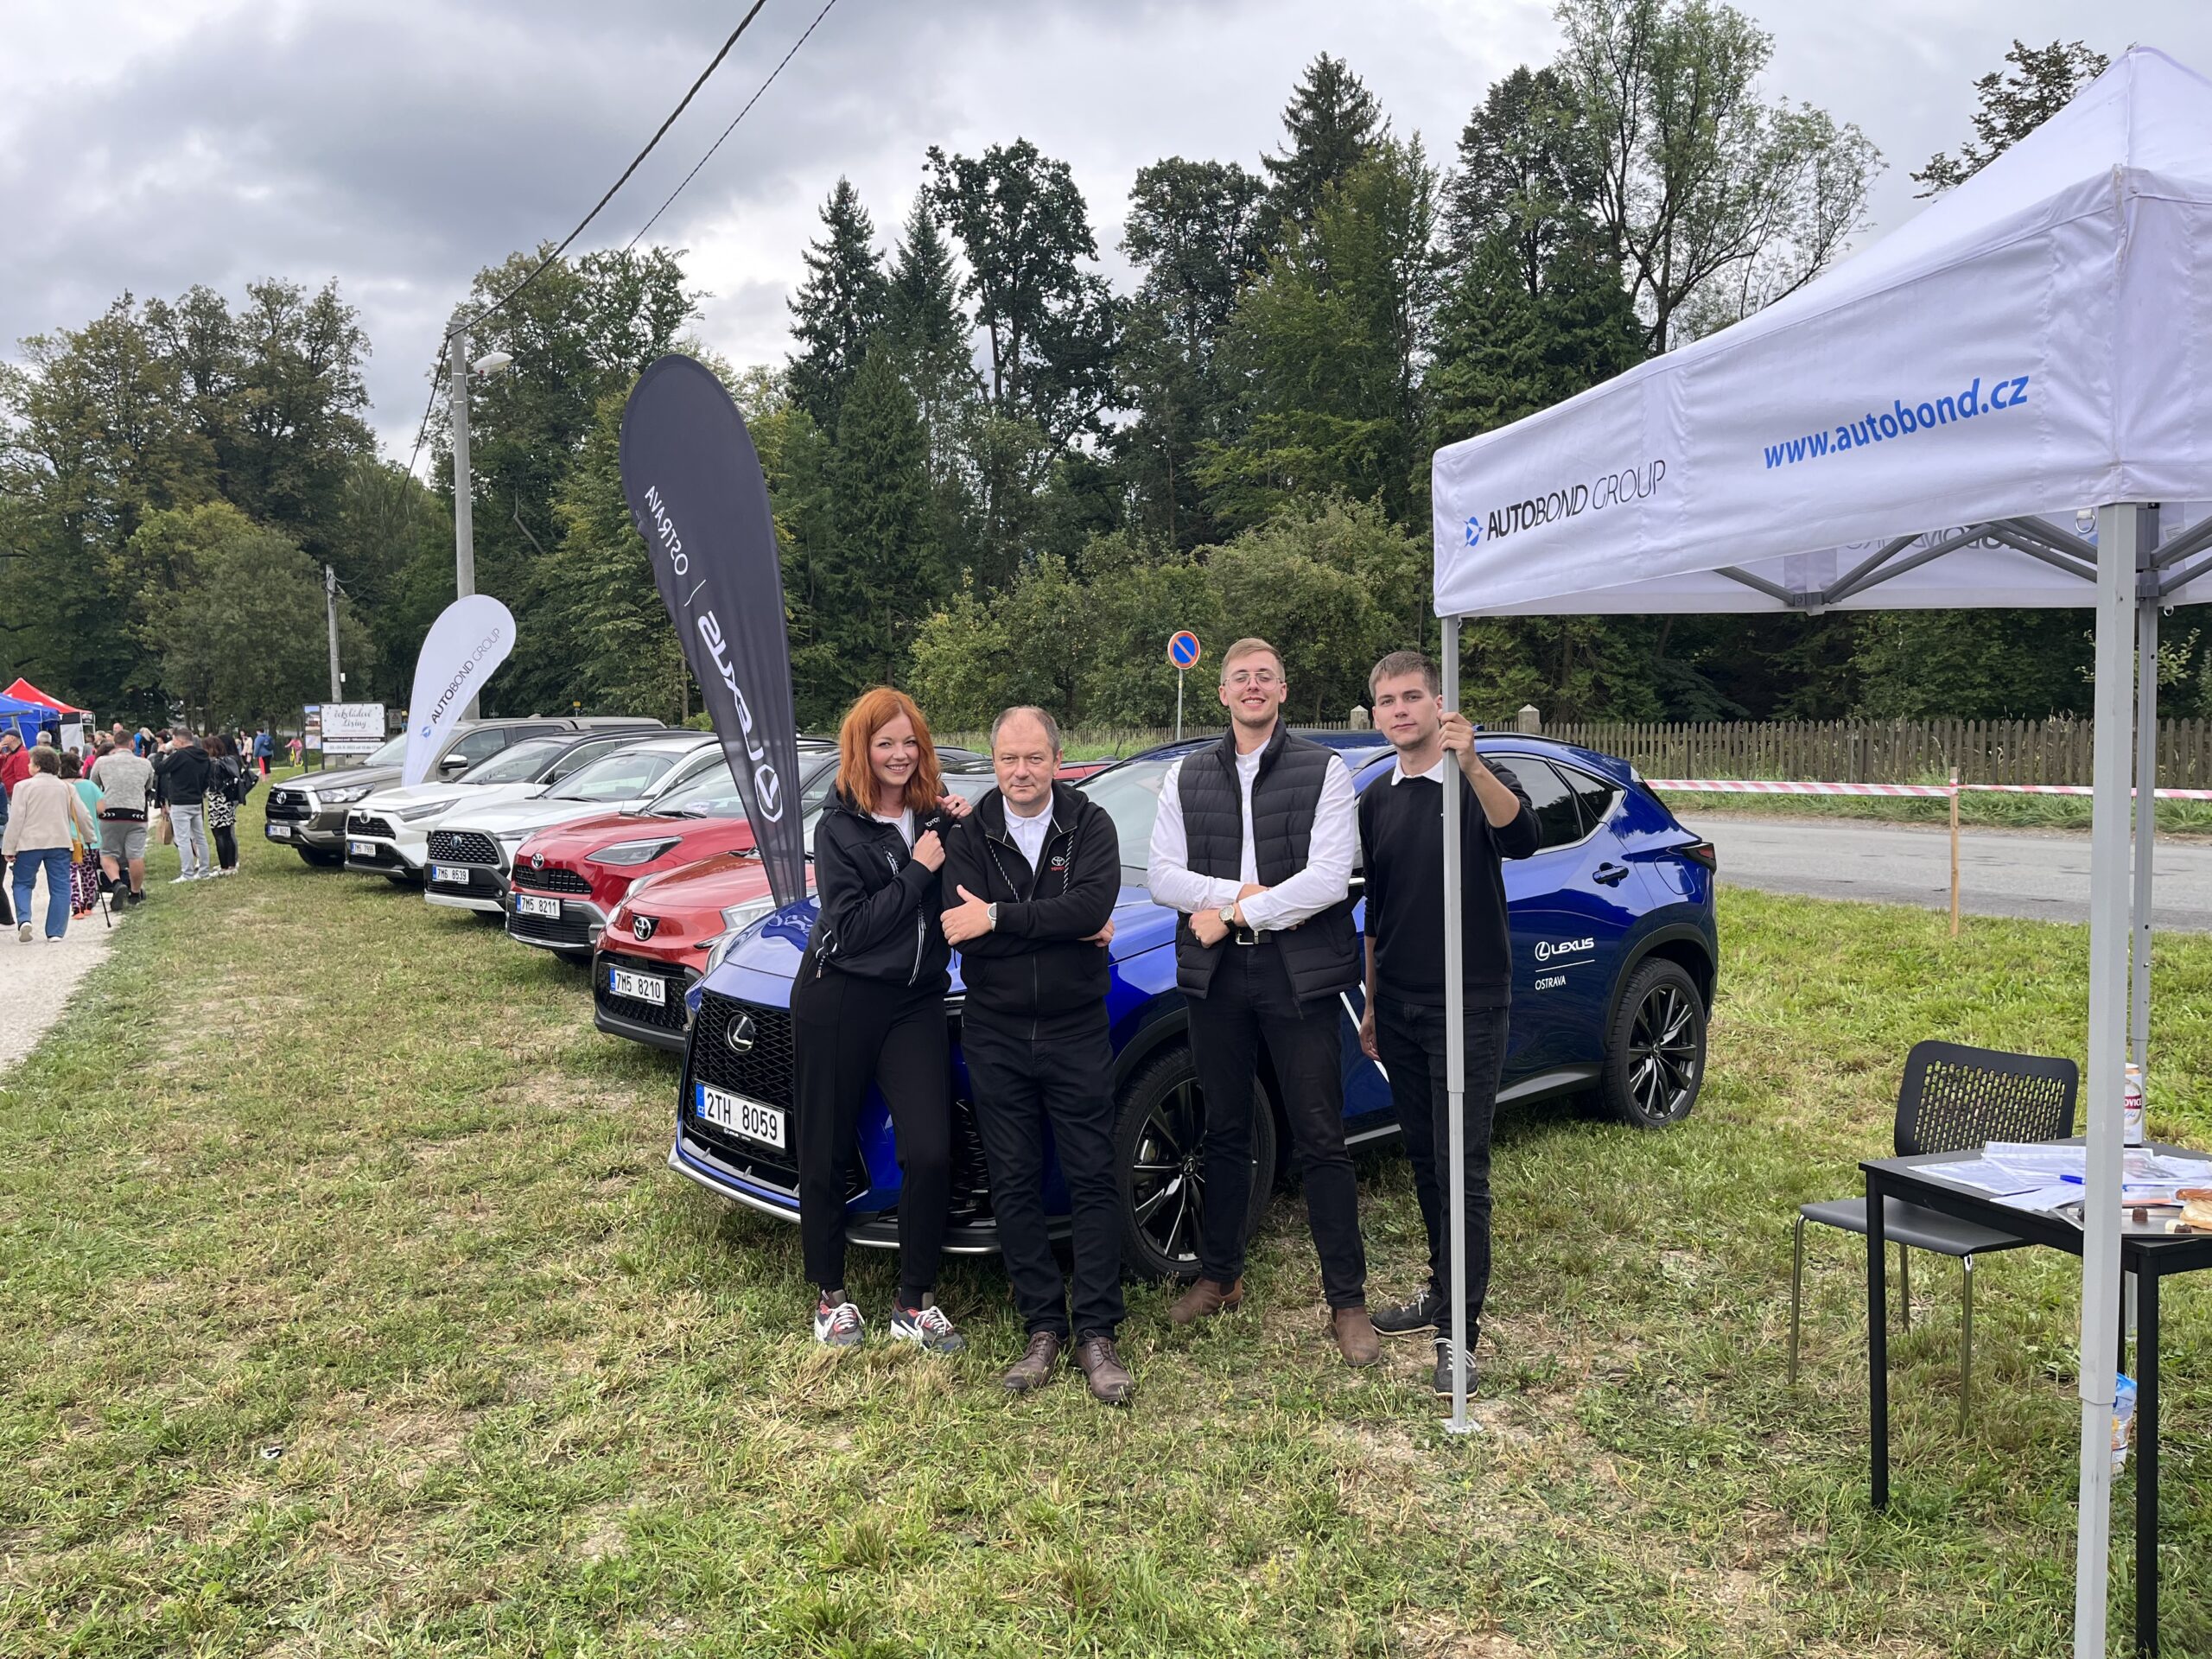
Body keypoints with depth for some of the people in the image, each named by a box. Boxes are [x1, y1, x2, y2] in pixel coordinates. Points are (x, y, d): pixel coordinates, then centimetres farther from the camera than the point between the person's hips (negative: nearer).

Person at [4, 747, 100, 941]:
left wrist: (9, 848, -2)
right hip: (59, 843, 2)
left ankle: (23, 920, -7)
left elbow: (16, 818, -6)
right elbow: (82, 815, 11)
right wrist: (91, 837, 25)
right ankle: (56, 932, 1)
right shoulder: (65, 787, 7)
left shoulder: (24, 786, -4)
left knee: (23, 883, 14)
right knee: (60, 887, 4)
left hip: (29, 843, -2)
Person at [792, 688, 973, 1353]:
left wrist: (962, 833, -5)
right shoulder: (840, 826, -5)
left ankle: (915, 1303, 9)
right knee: (825, 1152, 7)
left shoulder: (937, 815, 7)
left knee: (931, 1152, -7)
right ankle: (830, 1295, 26)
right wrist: (918, 871, -16)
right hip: (839, 1001, -3)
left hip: (916, 1000, 3)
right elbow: (850, 924, -14)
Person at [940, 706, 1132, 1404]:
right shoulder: (970, 835, 1)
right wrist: (1069, 930, -16)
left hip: (1076, 1032, -1)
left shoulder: (1090, 825, -2)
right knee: (1015, 1186, 6)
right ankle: (1043, 1327, 18)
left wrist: (999, 918, -22)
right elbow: (960, 930, -13)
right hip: (995, 1037, 2)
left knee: (1093, 1181, 0)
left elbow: (1094, 902, -19)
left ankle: (1097, 1333, 10)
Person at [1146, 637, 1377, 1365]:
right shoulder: (1186, 777, 10)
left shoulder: (1323, 770, -2)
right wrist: (1248, 891, -13)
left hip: (1299, 972, -3)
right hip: (1215, 975, 4)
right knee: (1224, 1133, 15)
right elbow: (1162, 875, 1)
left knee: (1320, 1141, 0)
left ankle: (1347, 1301, 9)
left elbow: (1329, 879, -12)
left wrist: (1233, 913, -11)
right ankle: (1219, 1277, 29)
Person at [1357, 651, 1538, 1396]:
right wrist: (1372, 1005, 18)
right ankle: (1442, 1291, 27)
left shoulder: (1479, 783, -7)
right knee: (1424, 1161, 13)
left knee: (1461, 1170, -6)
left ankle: (1458, 1334, -1)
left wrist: (1470, 764, -43)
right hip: (1401, 1008, 6)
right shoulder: (1377, 802, 10)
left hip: (1469, 1006, -6)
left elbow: (1520, 838, -30)